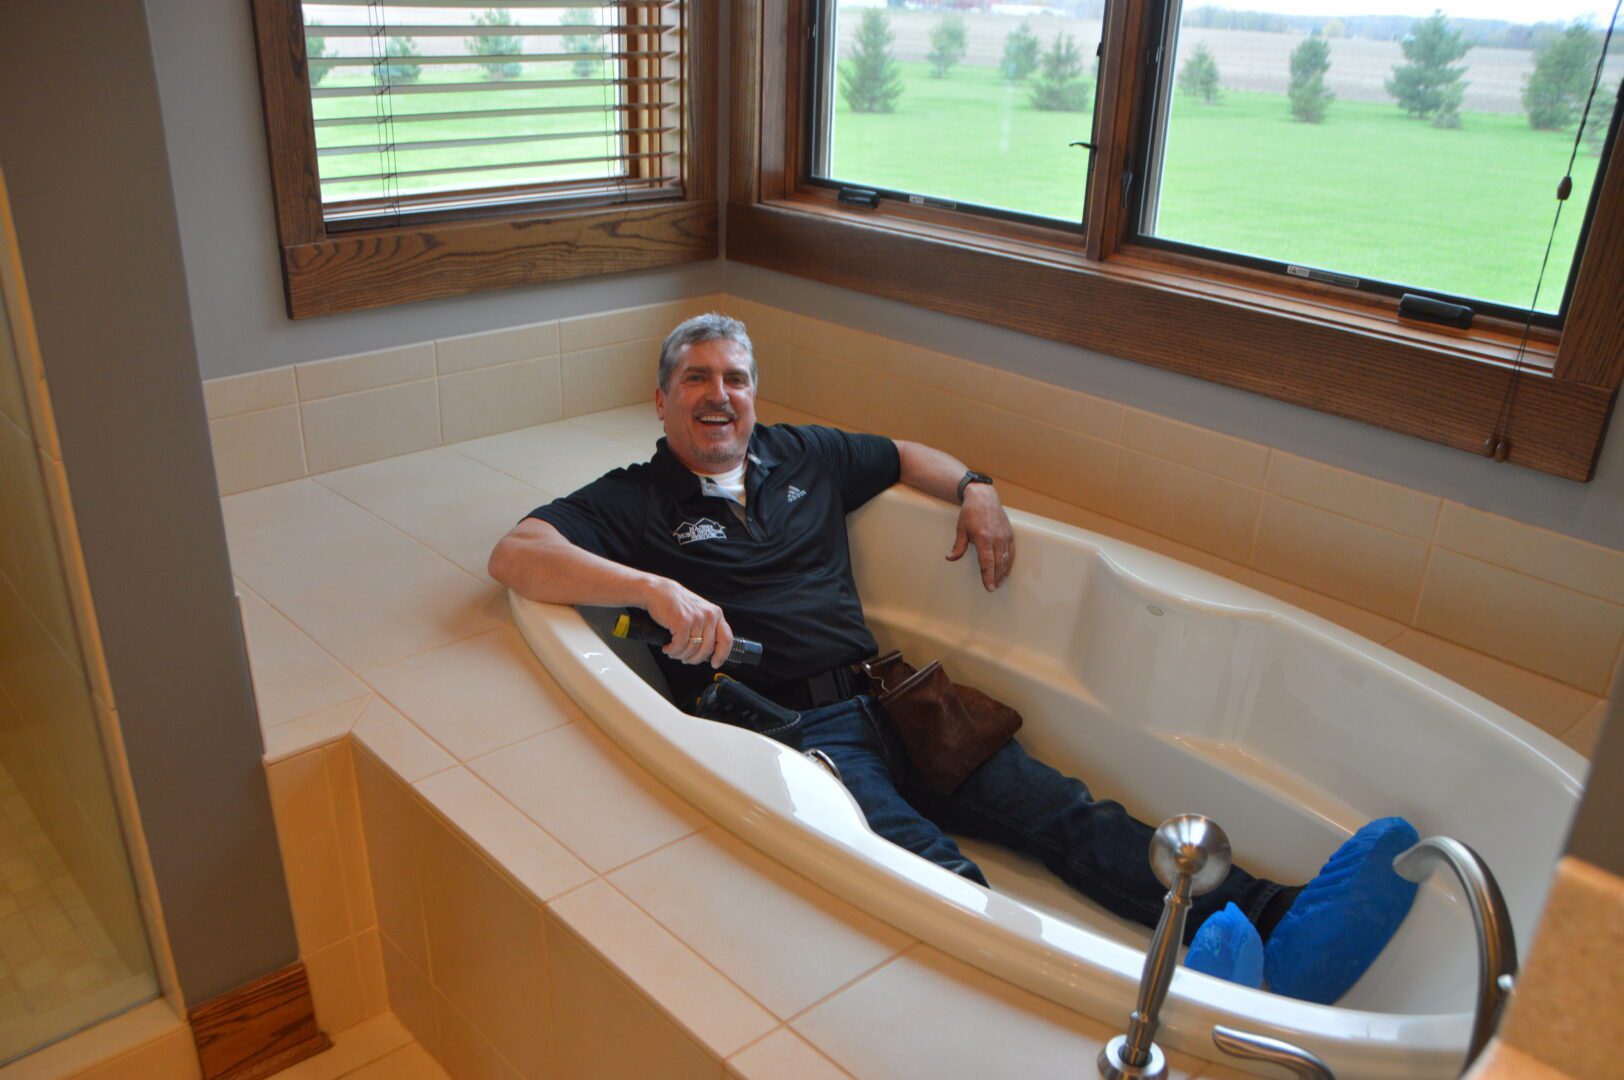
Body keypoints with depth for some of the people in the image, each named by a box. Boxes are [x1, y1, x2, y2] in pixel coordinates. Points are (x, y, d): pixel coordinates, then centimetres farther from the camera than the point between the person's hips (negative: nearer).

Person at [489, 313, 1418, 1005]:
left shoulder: (803, 456, 23)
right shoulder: (634, 503, 8)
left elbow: (907, 456, 39)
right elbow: (516, 555, -8)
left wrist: (975, 490, 18)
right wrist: (655, 588, -23)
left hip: (878, 700, 6)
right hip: (783, 728, -6)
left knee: (1060, 808, -17)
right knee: (932, 870, -33)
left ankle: (1285, 931, -30)